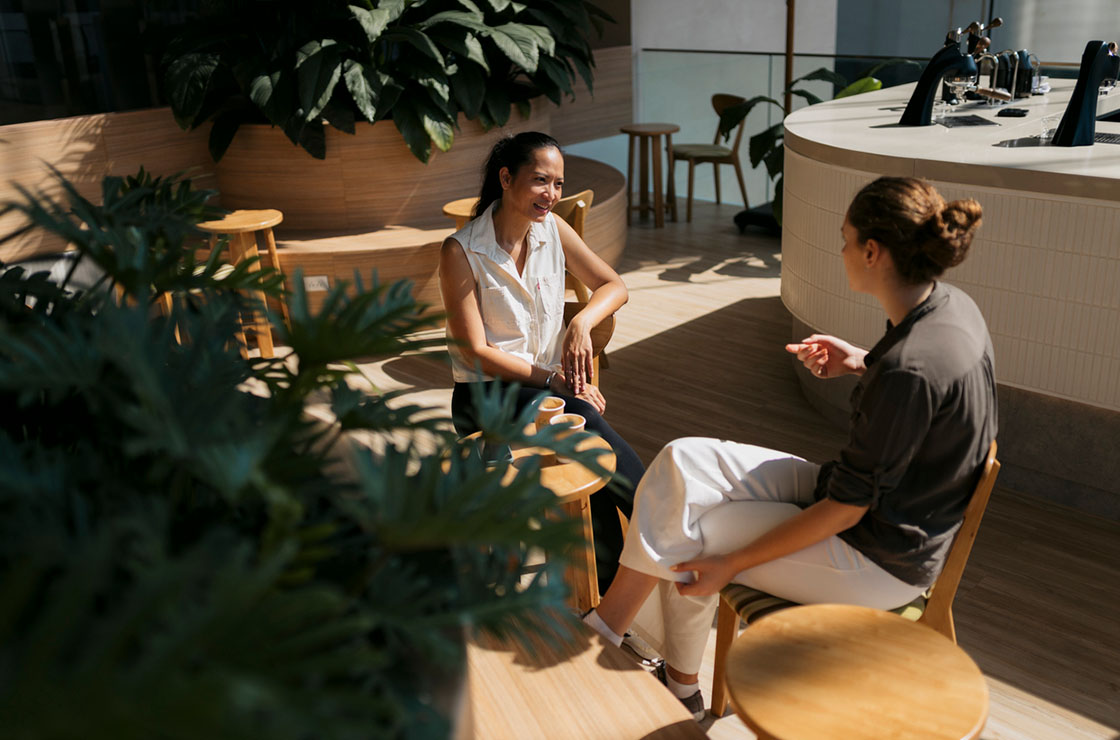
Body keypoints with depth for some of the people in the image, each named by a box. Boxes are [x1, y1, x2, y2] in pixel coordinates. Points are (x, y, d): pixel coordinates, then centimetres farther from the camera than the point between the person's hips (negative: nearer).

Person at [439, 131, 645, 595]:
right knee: (583, 421, -31)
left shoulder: (552, 229, 4)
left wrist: (582, 322, -12)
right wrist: (551, 378, -19)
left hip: (551, 383, 4)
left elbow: (614, 287, 9)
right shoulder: (461, 252, -11)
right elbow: (476, 353, -13)